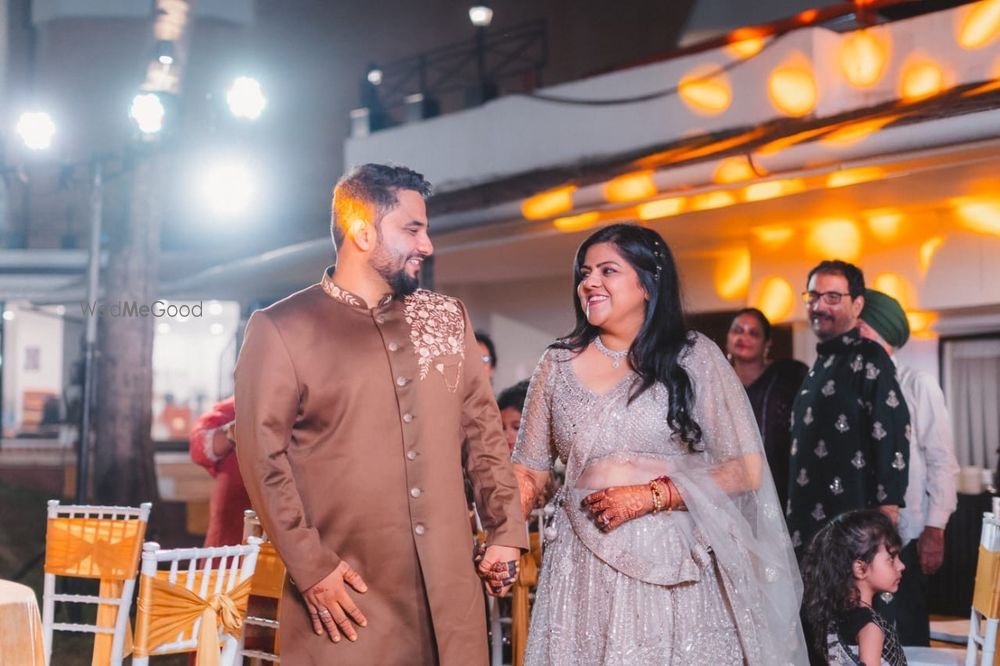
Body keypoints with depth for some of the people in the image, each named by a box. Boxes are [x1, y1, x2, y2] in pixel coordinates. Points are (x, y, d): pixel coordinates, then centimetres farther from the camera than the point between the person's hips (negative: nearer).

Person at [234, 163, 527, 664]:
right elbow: (262, 456, -6)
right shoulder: (280, 328, -2)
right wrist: (311, 568, -11)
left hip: (450, 586, 4)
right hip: (348, 590, -4)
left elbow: (483, 428, 13)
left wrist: (505, 531, 5)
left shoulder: (448, 318, 12)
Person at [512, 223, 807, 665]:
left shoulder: (694, 358, -2)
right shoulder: (558, 365, 5)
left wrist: (649, 497, -13)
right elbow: (529, 472, 9)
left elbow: (745, 470, -4)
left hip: (675, 570, -2)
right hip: (584, 572, 2)